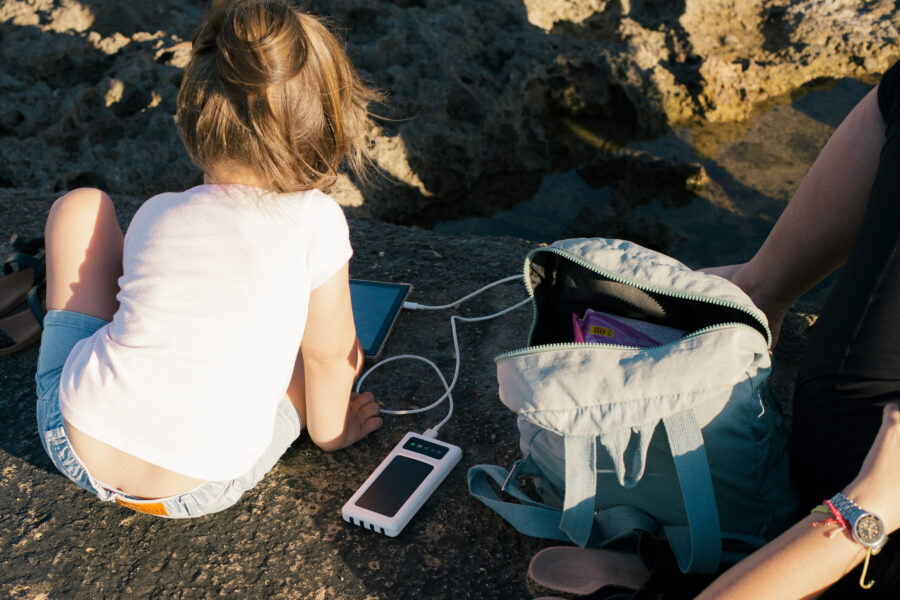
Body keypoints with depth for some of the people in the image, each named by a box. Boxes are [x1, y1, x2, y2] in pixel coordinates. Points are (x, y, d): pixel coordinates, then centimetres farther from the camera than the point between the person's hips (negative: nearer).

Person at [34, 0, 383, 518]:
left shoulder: (155, 213, 1)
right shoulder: (317, 221, -10)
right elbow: (328, 354, 0)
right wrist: (331, 429, 20)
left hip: (74, 446, 3)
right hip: (196, 492, -2)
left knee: (83, 206, 18)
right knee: (343, 342, 20)